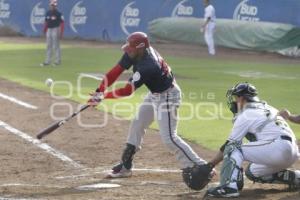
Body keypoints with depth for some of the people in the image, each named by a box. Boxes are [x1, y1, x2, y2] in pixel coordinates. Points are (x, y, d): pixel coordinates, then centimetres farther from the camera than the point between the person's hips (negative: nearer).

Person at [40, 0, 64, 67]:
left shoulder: (58, 13, -11)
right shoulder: (48, 13, 8)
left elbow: (62, 23, -12)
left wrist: (61, 33, -18)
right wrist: (44, 31, 11)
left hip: (55, 30, -7)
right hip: (49, 30, 7)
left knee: (56, 46, -3)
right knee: (49, 46, 8)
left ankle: (58, 61, 7)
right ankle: (47, 61, 12)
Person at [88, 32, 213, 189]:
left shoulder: (148, 67, -36)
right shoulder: (135, 53, -13)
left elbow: (127, 91, -30)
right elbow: (116, 71, -10)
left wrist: (103, 96, -22)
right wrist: (99, 91, -18)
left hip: (167, 96, -10)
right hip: (154, 94, 10)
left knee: (168, 137, -14)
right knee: (137, 126, 16)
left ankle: (199, 166, -10)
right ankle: (125, 166, 28)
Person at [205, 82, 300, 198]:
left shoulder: (245, 115, 2)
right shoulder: (267, 108, 25)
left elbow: (229, 145, 4)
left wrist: (209, 165, 9)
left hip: (278, 148, -8)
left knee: (233, 149, -4)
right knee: (252, 172, 25)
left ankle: (230, 186, -23)